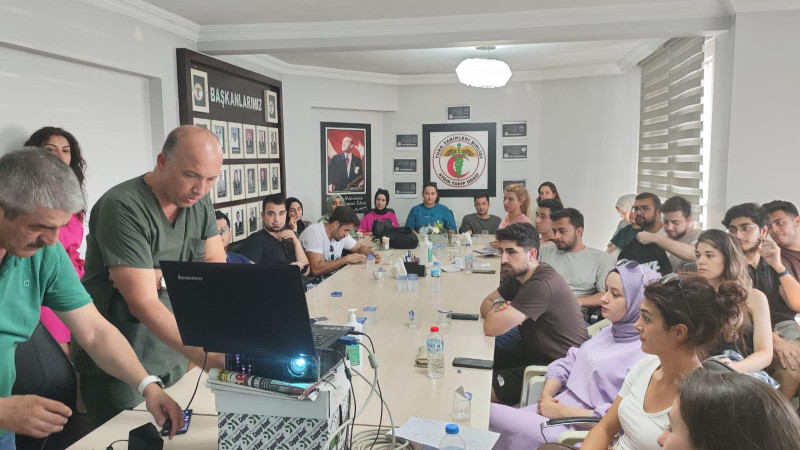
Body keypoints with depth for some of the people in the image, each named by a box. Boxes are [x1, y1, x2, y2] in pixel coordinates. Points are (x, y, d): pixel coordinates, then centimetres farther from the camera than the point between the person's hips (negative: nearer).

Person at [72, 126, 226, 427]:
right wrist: (209, 358, -38)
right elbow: (143, 303, -29)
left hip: (172, 358, 6)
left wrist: (165, 277, -20)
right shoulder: (124, 207, -22)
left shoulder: (198, 202, 0)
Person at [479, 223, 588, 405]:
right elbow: (486, 303, 13)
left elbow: (491, 328, -29)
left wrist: (497, 308, -6)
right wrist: (497, 309, -12)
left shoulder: (542, 284, -27)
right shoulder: (518, 275, 6)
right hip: (531, 350, 10)